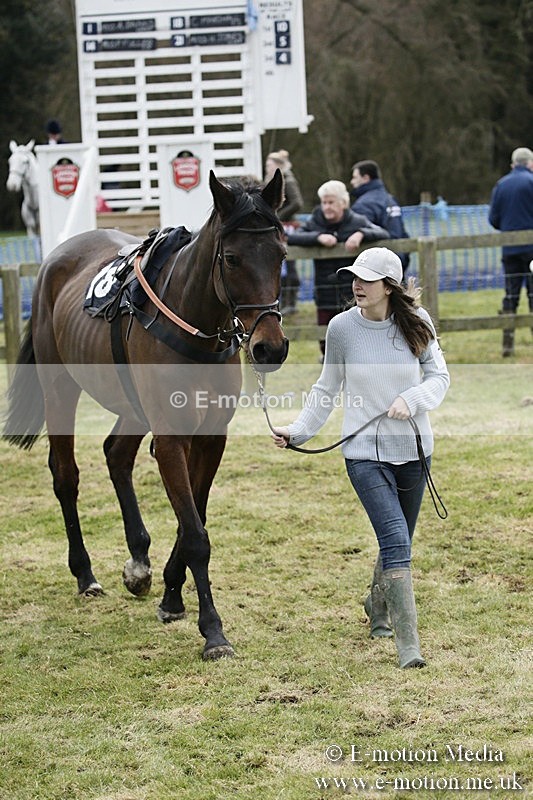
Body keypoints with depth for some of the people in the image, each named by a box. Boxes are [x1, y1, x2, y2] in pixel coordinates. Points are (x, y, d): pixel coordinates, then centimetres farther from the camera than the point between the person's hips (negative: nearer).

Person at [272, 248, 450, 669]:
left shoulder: (416, 322, -3)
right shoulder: (342, 328, -5)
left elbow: (439, 376, 3)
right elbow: (327, 389, 7)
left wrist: (412, 400, -16)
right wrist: (298, 430, -1)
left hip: (413, 448, 2)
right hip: (365, 452, -2)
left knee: (398, 543, 16)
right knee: (396, 542, -16)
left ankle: (378, 607, 47)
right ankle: (408, 644, -14)